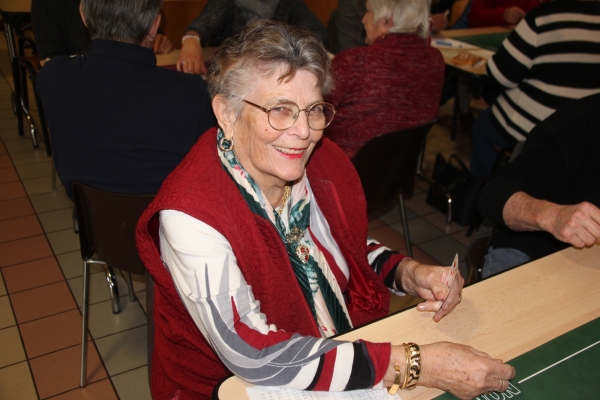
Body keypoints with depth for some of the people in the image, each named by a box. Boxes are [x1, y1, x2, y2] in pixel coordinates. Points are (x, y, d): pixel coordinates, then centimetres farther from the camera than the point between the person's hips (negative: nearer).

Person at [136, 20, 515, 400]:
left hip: (345, 351, 7)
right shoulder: (190, 216, -25)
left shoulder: (324, 162, -8)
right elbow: (256, 358, -27)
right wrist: (416, 366, -26)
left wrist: (408, 273, -9)